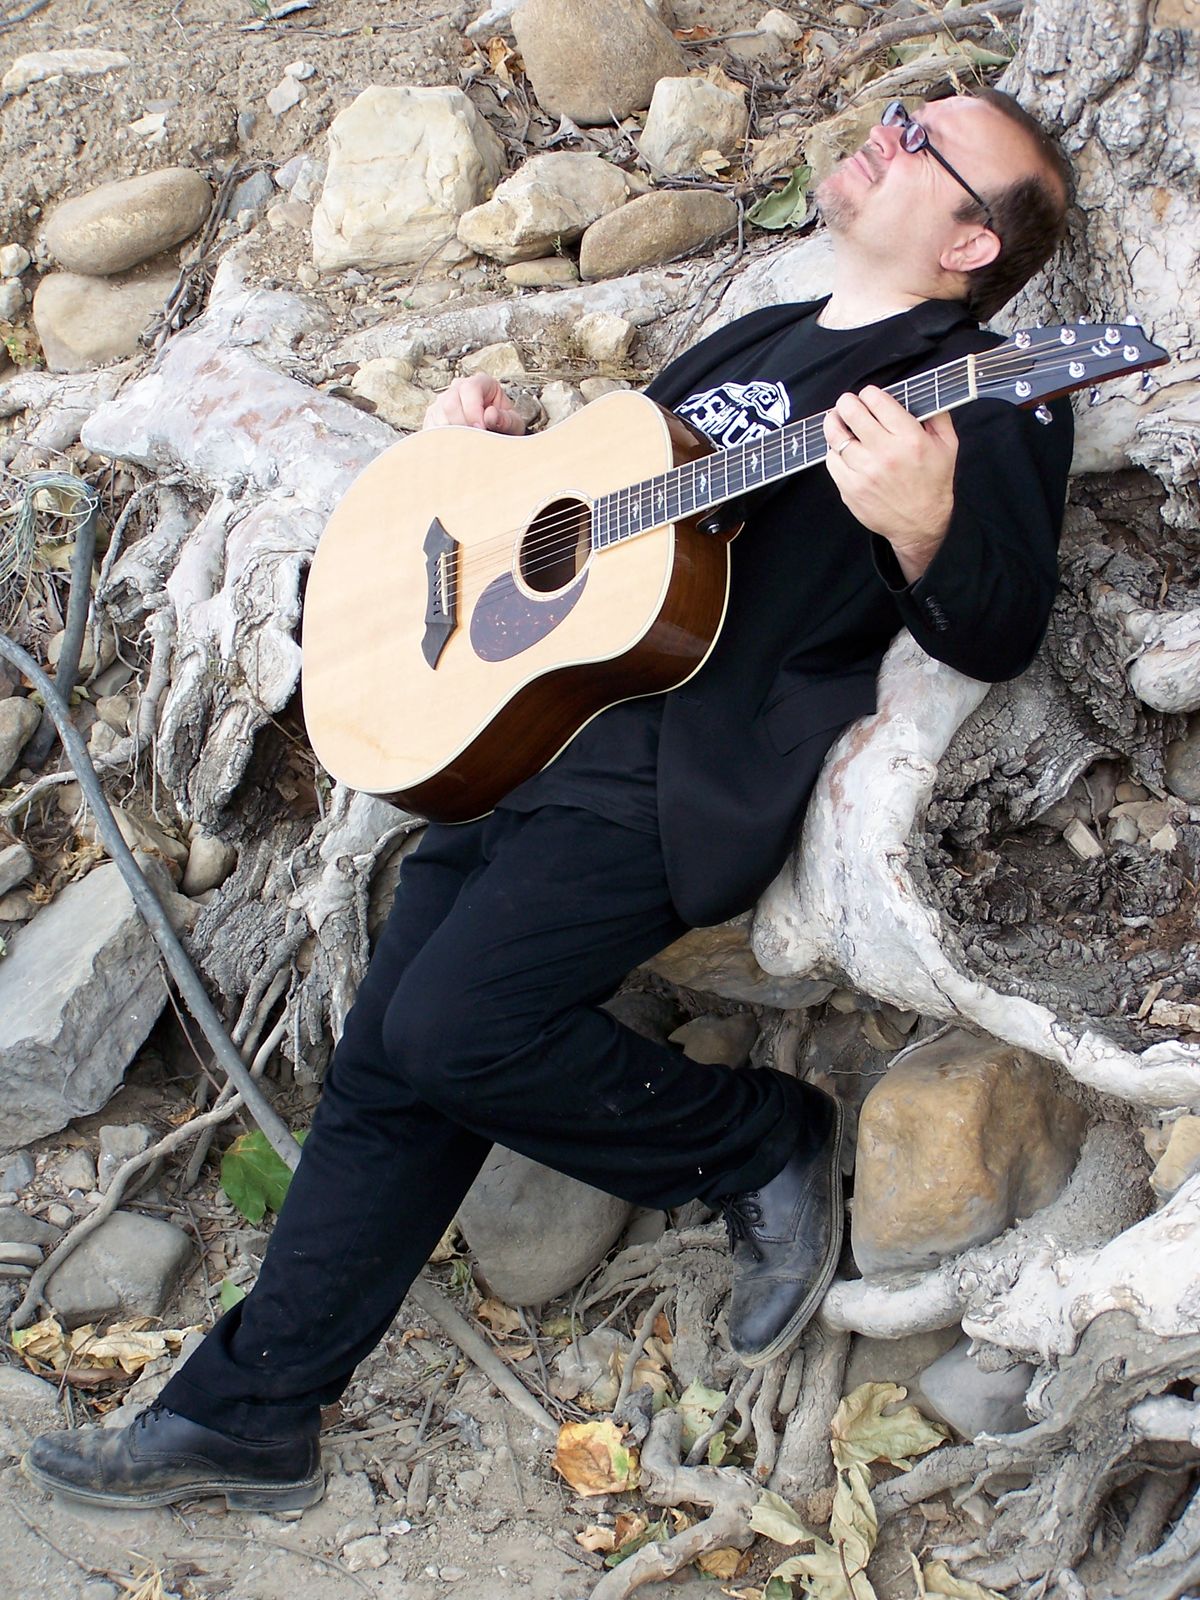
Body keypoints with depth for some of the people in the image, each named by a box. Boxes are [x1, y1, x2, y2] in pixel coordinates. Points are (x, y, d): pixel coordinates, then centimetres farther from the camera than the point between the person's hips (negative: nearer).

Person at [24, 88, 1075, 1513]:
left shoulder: (978, 390, -1)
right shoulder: (757, 339, 24)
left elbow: (999, 635, -12)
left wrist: (919, 531, -33)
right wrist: (493, 439, 14)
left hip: (687, 766, -8)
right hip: (519, 724, 8)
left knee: (453, 1030, -22)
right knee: (383, 1071, 4)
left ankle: (771, 1145, 0)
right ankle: (247, 1414, 14)